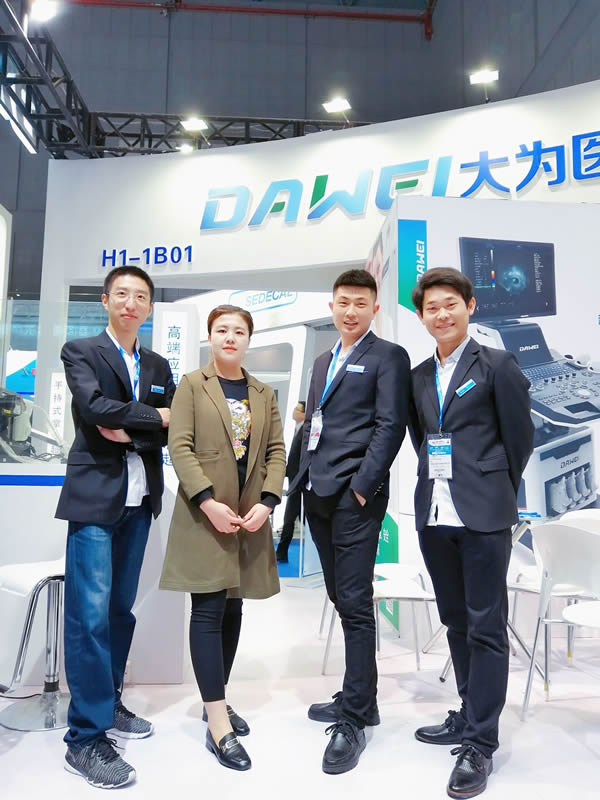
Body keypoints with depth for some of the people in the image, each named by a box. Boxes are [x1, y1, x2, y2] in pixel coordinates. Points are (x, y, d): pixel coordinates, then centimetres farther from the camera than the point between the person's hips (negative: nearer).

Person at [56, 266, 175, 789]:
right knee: (91, 612, -6)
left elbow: (174, 427, 5)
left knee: (121, 608, 12)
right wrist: (153, 417, -6)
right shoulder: (80, 352, 2)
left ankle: (109, 704, 27)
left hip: (139, 499, 5)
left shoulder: (158, 366, 16)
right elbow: (95, 406, -15)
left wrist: (129, 431, -10)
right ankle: (87, 738, 2)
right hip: (95, 495, -5)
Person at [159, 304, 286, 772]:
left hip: (250, 517, 4)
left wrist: (267, 502, -8)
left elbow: (276, 452, 7)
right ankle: (218, 725, -1)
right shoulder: (192, 385, 2)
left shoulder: (264, 394, 13)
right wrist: (208, 501, -18)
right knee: (208, 610, -5)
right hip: (204, 514, -4)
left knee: (232, 610, 11)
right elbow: (180, 447, -7)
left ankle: (217, 699, 27)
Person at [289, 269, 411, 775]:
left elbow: (390, 426, -10)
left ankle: (355, 719, 6)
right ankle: (358, 698, 28)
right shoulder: (324, 361, 21)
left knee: (355, 603, -4)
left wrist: (362, 486, -16)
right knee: (341, 600, 14)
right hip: (319, 495, 7)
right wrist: (304, 480, 14)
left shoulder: (388, 357, -1)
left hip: (355, 497, -7)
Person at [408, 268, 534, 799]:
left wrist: (494, 492, 6)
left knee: (486, 626, 1)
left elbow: (520, 437, -1)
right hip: (434, 512, 6)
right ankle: (470, 716, 32)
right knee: (456, 621, 16)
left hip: (483, 514, -5)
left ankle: (480, 744, 12)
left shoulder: (497, 365, -3)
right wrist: (437, 482, 10)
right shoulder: (419, 375, 12)